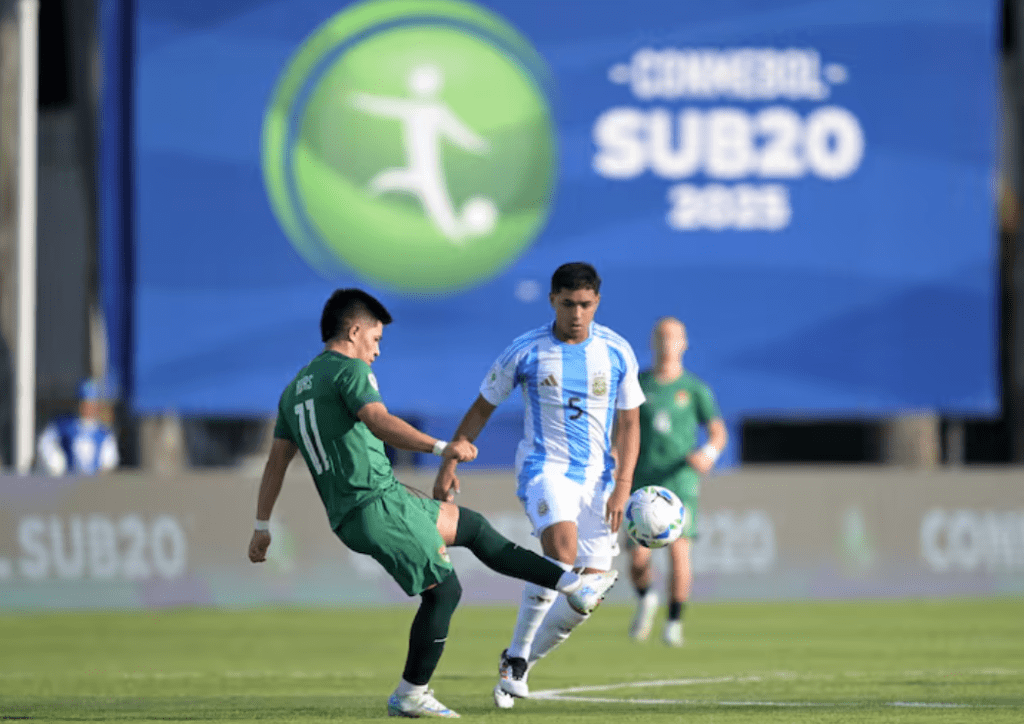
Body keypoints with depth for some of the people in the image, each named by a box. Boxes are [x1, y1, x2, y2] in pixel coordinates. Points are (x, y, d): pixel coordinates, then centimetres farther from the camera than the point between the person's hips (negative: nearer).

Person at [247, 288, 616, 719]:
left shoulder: (294, 389, 18)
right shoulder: (349, 370, -8)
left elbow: (276, 461, 19)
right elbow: (379, 423, -26)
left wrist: (262, 527, 22)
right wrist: (441, 448, -36)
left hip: (348, 518, 10)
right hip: (379, 503, -10)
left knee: (472, 526, 18)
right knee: (444, 589, 0)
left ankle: (571, 585, 19)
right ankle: (410, 696, 5)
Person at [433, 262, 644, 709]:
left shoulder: (617, 353, 1)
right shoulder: (525, 352, -4)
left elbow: (628, 424, 6)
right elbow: (482, 409, 6)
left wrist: (622, 485, -6)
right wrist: (449, 463, 0)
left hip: (596, 477, 3)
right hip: (544, 467, -3)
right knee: (562, 548, -32)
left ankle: (521, 663, 15)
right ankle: (515, 657, -20)